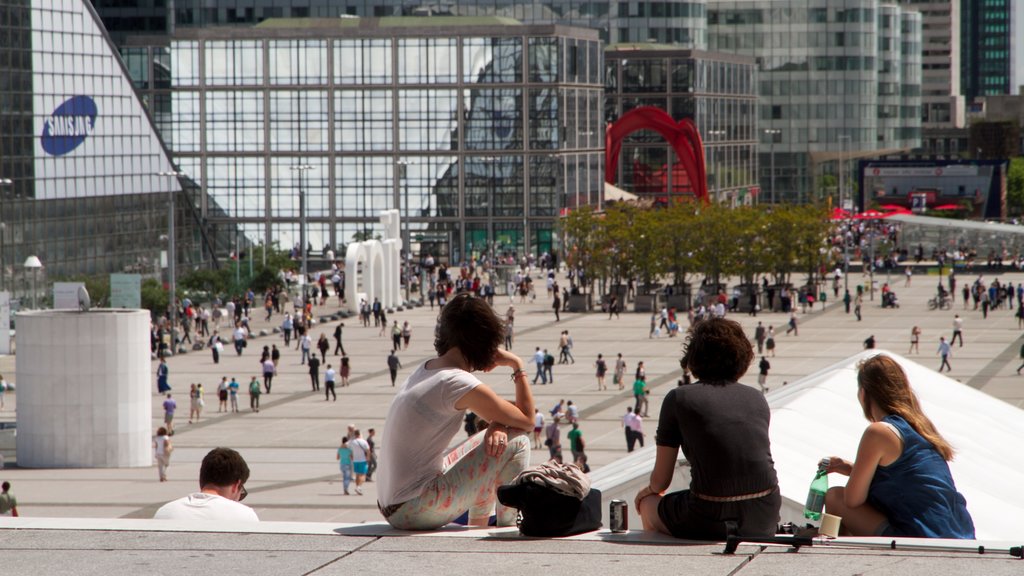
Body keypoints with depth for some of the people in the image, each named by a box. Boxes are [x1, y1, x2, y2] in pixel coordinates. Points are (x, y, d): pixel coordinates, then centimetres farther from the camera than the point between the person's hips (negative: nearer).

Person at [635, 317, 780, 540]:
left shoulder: (679, 398, 1)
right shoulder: (757, 399, 11)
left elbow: (660, 481, 5)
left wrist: (649, 490, 30)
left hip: (711, 522, -4)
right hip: (764, 521, 4)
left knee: (647, 504, 25)